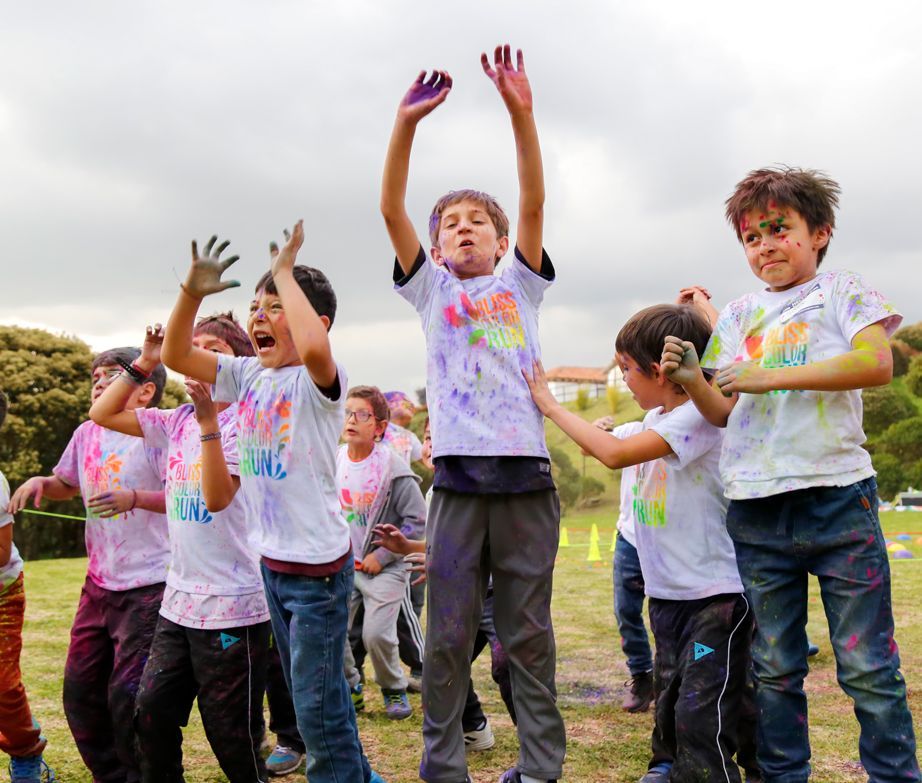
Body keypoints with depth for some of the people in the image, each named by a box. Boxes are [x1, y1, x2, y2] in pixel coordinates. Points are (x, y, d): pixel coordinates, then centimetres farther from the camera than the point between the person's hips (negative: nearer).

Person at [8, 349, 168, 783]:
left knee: (128, 695, -6)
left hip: (149, 587, -8)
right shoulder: (86, 433, 9)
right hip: (99, 584, 8)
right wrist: (39, 482, 5)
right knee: (81, 689, 14)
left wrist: (135, 497, -32)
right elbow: (67, 484, 26)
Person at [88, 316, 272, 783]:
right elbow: (102, 414, 9)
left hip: (232, 606, -6)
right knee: (152, 712, 14)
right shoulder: (177, 421, 8)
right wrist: (145, 362, 3)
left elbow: (217, 497, -22)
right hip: (179, 600, 7)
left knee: (231, 735, 3)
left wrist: (208, 420, -29)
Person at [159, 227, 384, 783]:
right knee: (312, 692, 22)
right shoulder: (247, 374, 4)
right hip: (272, 559, 8)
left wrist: (285, 272, -28)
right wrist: (192, 293, -12)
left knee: (318, 706, 1)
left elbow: (313, 347, -41)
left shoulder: (318, 380, -17)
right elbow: (175, 355, 3)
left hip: (318, 564, -8)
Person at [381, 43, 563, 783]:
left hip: (526, 473, 0)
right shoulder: (431, 291, 13)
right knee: (447, 635, 3)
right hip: (458, 476, 0)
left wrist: (521, 112, -13)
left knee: (530, 633, 7)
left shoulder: (522, 284, 13)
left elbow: (535, 202, -1)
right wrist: (407, 123, -11)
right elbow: (390, 209, 1)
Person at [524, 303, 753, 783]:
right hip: (668, 594, 9)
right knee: (668, 708, 19)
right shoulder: (657, 419, 9)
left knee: (700, 718, -9)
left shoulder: (700, 416, -19)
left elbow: (614, 453, -25)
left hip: (715, 593, -9)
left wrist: (550, 405, -16)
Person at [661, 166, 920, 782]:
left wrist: (769, 376, -16)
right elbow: (723, 413, 12)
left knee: (869, 666, 1)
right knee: (774, 668, 11)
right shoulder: (738, 316, 14)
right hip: (756, 511, 3)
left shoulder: (844, 292, 5)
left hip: (838, 497, -3)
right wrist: (693, 381, -10)